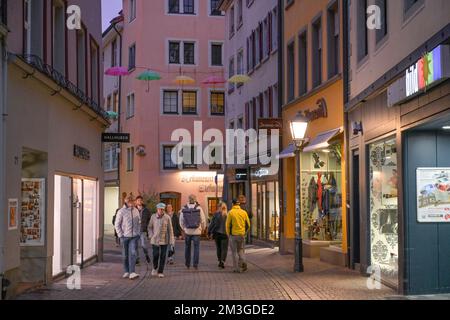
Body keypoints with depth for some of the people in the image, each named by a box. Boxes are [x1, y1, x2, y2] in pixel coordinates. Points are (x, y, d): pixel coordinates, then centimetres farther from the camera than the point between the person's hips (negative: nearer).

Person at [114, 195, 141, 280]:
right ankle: (126, 271, 24)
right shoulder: (121, 211, -6)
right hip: (125, 237, -2)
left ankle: (132, 273, -17)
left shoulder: (136, 211, 5)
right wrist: (120, 235, -8)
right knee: (125, 255, 8)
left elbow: (139, 223, 14)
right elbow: (117, 225, -3)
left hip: (134, 236, 2)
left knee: (133, 253, -12)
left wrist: (138, 233, 6)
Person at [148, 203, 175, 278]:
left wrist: (171, 240, -4)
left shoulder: (167, 218, -3)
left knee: (163, 256, -1)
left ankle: (160, 272, 9)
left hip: (164, 240, 0)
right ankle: (155, 268, 21)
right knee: (155, 255, -6)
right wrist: (151, 236, -1)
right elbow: (150, 227, 12)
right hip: (155, 240, 0)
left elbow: (170, 229, -1)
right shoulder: (153, 217, 1)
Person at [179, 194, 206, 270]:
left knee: (187, 247, 14)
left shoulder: (184, 209, -3)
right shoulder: (199, 208, -8)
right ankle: (195, 264, 3)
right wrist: (203, 229, 13)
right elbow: (203, 220, -4)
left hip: (187, 231, 2)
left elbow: (181, 221, 3)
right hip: (197, 231, -2)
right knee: (196, 248, 6)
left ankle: (187, 264, 19)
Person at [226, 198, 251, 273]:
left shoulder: (230, 212, -7)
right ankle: (243, 261, -7)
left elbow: (228, 224, -7)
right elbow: (248, 224, 6)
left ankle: (237, 268, 6)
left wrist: (228, 234, 7)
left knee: (234, 252, 7)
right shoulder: (244, 212, 3)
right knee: (240, 250, 18)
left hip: (233, 234, -3)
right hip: (242, 235, 3)